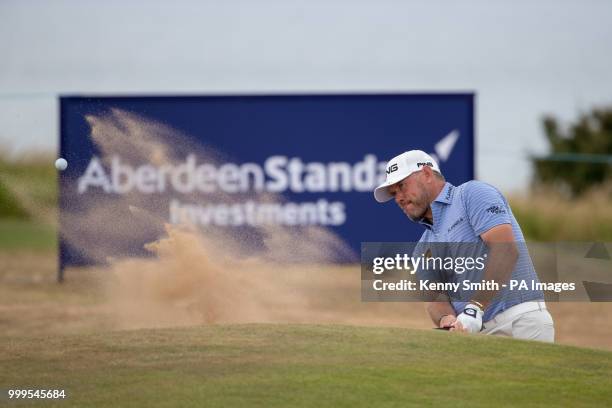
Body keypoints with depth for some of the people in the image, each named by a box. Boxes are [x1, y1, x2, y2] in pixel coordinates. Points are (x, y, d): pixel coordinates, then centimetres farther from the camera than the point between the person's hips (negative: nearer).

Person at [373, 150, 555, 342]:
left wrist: (474, 309, -22)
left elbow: (506, 250, -13)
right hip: (475, 334, 7)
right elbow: (435, 297, 10)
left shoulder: (472, 194, 1)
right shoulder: (423, 248, 23)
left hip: (520, 321, -7)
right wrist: (446, 319, -15)